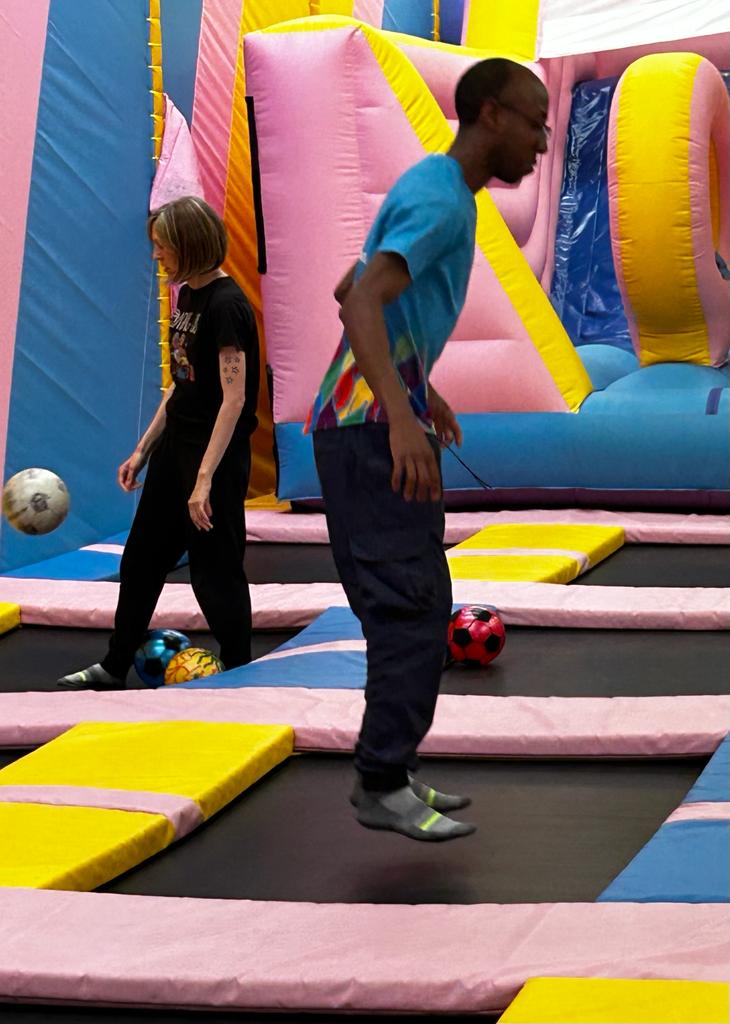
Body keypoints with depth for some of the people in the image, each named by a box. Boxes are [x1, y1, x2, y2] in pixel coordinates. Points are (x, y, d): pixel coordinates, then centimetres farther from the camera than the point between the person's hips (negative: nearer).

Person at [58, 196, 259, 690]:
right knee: (141, 558, 16)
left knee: (216, 571, 0)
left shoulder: (226, 305, -19)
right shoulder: (187, 297, 8)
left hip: (217, 453, -10)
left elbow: (234, 398, -23)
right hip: (176, 445, 10)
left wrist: (205, 478, -26)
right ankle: (115, 667, 28)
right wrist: (143, 449, 16)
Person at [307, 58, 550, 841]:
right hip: (371, 427, -10)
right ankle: (383, 785, -8)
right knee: (414, 605, -10)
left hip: (370, 425, 10)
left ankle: (390, 770, 14)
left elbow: (349, 292, 28)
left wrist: (420, 389, 34)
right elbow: (363, 302, -28)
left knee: (410, 605, 11)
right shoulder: (441, 201, -14)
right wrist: (401, 415, -39)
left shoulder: (429, 191, 17)